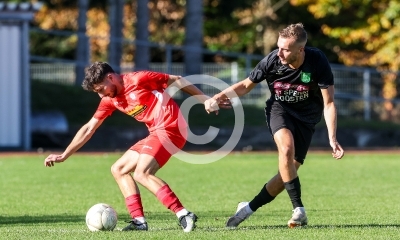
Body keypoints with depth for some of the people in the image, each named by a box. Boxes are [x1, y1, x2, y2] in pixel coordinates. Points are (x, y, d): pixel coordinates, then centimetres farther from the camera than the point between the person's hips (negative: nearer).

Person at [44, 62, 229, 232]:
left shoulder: (138, 79, -11)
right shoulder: (110, 100, 12)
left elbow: (177, 81, -4)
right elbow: (89, 129, 18)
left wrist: (206, 100, -2)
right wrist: (64, 156, 16)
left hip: (171, 127, -9)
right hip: (156, 133, 9)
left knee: (141, 174, -23)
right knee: (118, 170, 9)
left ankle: (183, 215, -28)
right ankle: (139, 220, -1)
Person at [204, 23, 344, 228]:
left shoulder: (318, 62, -26)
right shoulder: (272, 61, -23)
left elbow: (328, 103, -19)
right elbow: (246, 85, -5)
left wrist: (332, 138, -27)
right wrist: (219, 97, -20)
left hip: (306, 118, 1)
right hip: (279, 109, -1)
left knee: (289, 170, -9)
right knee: (286, 148, -31)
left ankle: (250, 208, 10)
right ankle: (298, 210, -24)